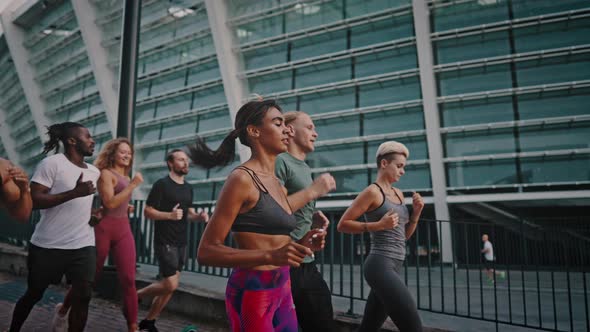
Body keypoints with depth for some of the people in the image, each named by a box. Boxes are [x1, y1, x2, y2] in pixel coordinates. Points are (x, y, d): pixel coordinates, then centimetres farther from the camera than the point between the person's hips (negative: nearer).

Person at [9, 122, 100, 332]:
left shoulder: (94, 172, 11)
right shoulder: (52, 163, -10)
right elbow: (34, 200, -18)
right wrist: (74, 192, -27)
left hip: (83, 246, 5)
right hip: (48, 246, -4)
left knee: (83, 296, -3)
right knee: (34, 294, 15)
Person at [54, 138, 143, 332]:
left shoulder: (125, 177, 16)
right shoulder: (106, 173, -6)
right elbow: (110, 202, -17)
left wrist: (127, 207, 10)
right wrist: (133, 185, -18)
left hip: (124, 229, 6)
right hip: (104, 228, -6)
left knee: (128, 279, -2)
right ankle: (63, 312, 33)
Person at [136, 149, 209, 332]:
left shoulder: (188, 188, 11)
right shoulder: (162, 184, -10)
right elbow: (147, 211, -11)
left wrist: (199, 216, -2)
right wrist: (170, 215, -26)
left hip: (181, 243, 7)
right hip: (165, 242, -7)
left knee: (170, 286, 10)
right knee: (171, 285, -10)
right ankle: (137, 295, 15)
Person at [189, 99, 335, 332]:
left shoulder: (276, 184, 10)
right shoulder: (241, 178, -14)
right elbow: (206, 252, -16)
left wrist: (299, 244, 1)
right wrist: (271, 256, -25)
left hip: (282, 290, 7)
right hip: (252, 292, -7)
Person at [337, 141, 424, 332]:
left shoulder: (398, 194, 17)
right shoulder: (372, 191, -8)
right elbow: (342, 224, -9)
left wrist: (416, 212, 6)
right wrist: (378, 225, -17)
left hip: (391, 268, 9)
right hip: (381, 266, -9)